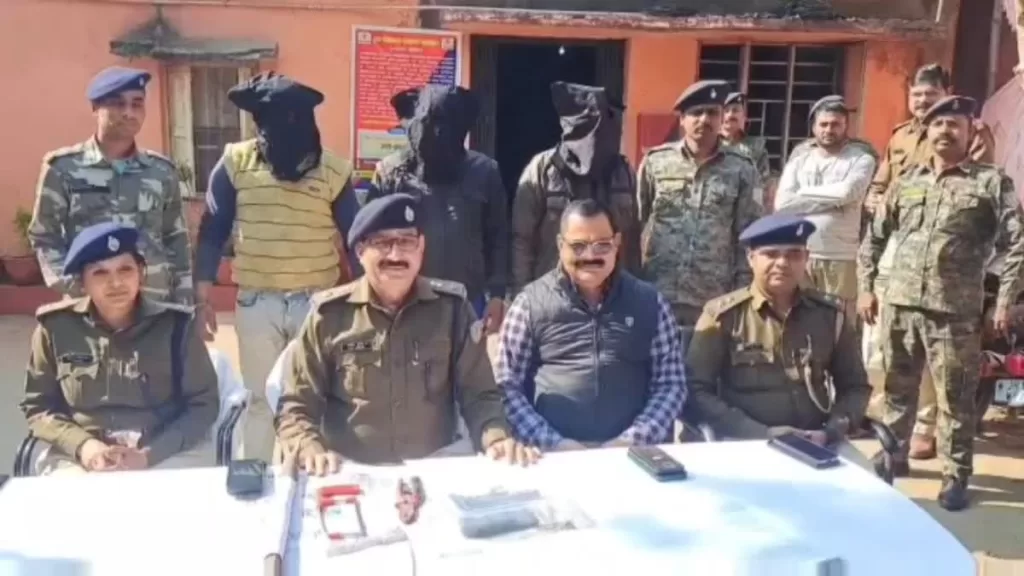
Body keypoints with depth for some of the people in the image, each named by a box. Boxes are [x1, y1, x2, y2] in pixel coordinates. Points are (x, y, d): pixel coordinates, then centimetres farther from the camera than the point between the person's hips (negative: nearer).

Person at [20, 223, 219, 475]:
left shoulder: (174, 324, -3)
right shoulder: (55, 328, 1)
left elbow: (204, 404, 0)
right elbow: (37, 406, 9)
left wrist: (149, 455, -12)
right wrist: (82, 445, -9)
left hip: (169, 453, 0)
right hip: (80, 457, 1)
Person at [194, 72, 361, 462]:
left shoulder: (333, 170, -5)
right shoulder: (235, 163, -3)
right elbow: (212, 232, 1)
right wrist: (202, 298, -2)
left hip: (318, 300, 0)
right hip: (257, 302, 0)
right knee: (260, 398, 12)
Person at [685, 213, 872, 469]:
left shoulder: (829, 313, 9)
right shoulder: (723, 315, -2)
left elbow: (855, 386, 16)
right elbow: (696, 392, -6)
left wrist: (830, 432, -3)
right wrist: (762, 433, -13)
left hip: (818, 441, 4)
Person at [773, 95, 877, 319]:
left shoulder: (861, 158, 4)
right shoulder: (799, 158, 11)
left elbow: (847, 192, -15)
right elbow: (782, 204, -3)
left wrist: (804, 192, -3)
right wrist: (831, 199, -9)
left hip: (840, 258, -2)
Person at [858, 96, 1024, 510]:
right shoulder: (907, 180, 11)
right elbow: (874, 237, 15)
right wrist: (866, 287, 9)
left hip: (955, 312, -3)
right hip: (899, 305, 4)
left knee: (955, 398, 4)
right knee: (897, 388, 16)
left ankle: (956, 476, 17)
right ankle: (892, 455, 32)